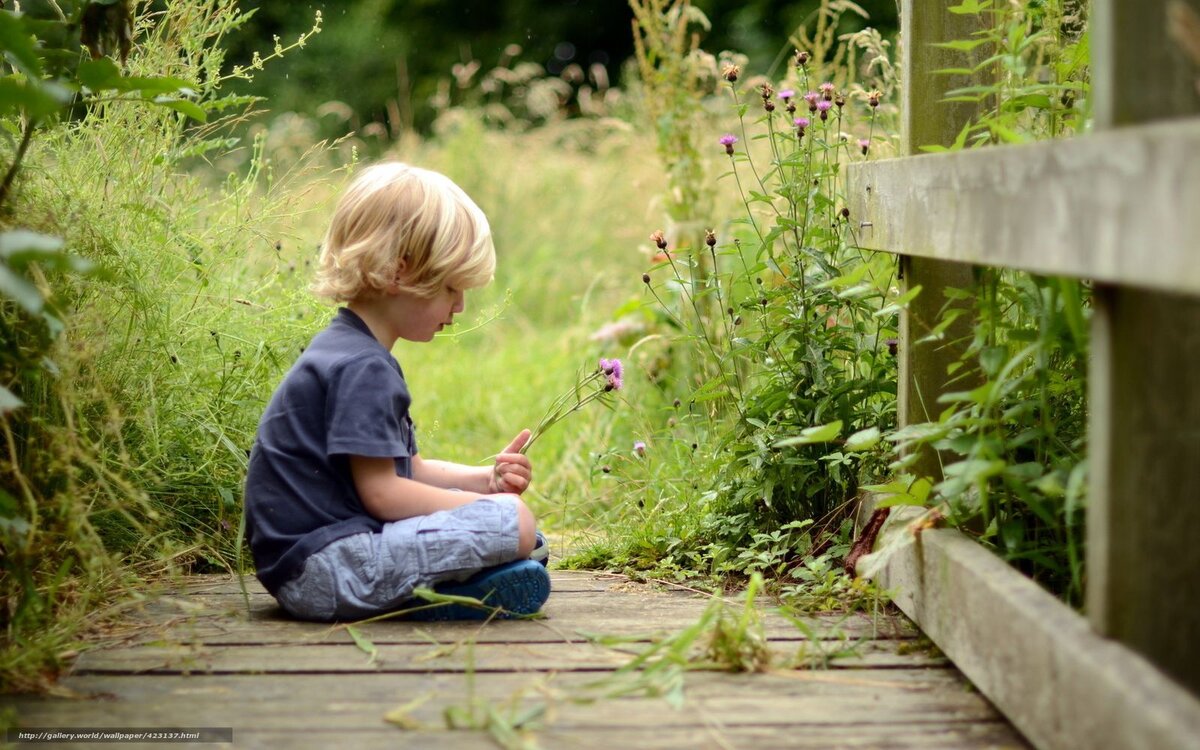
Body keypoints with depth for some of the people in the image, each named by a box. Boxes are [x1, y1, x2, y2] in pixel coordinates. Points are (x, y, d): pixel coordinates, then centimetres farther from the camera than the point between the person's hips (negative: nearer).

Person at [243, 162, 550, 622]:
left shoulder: (352, 353, 19)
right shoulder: (361, 369, -16)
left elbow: (406, 469, 21)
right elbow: (381, 492, -18)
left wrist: (486, 480, 7)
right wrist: (488, 502, -9)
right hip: (321, 570, -11)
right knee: (515, 523, -19)